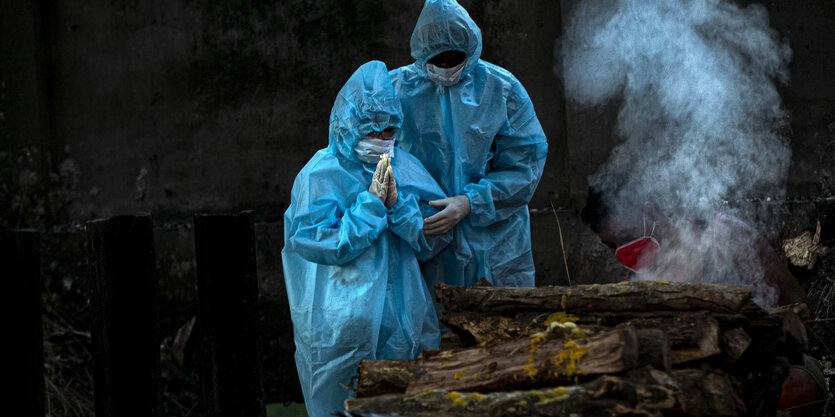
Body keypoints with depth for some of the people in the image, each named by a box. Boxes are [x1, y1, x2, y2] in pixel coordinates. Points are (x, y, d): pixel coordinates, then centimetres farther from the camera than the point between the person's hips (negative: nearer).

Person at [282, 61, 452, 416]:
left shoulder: (405, 168, 6)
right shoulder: (320, 176, -8)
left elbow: (435, 240, 2)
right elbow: (324, 247, -16)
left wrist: (397, 204, -13)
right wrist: (371, 203, -17)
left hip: (403, 318, 4)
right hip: (342, 318, -4)